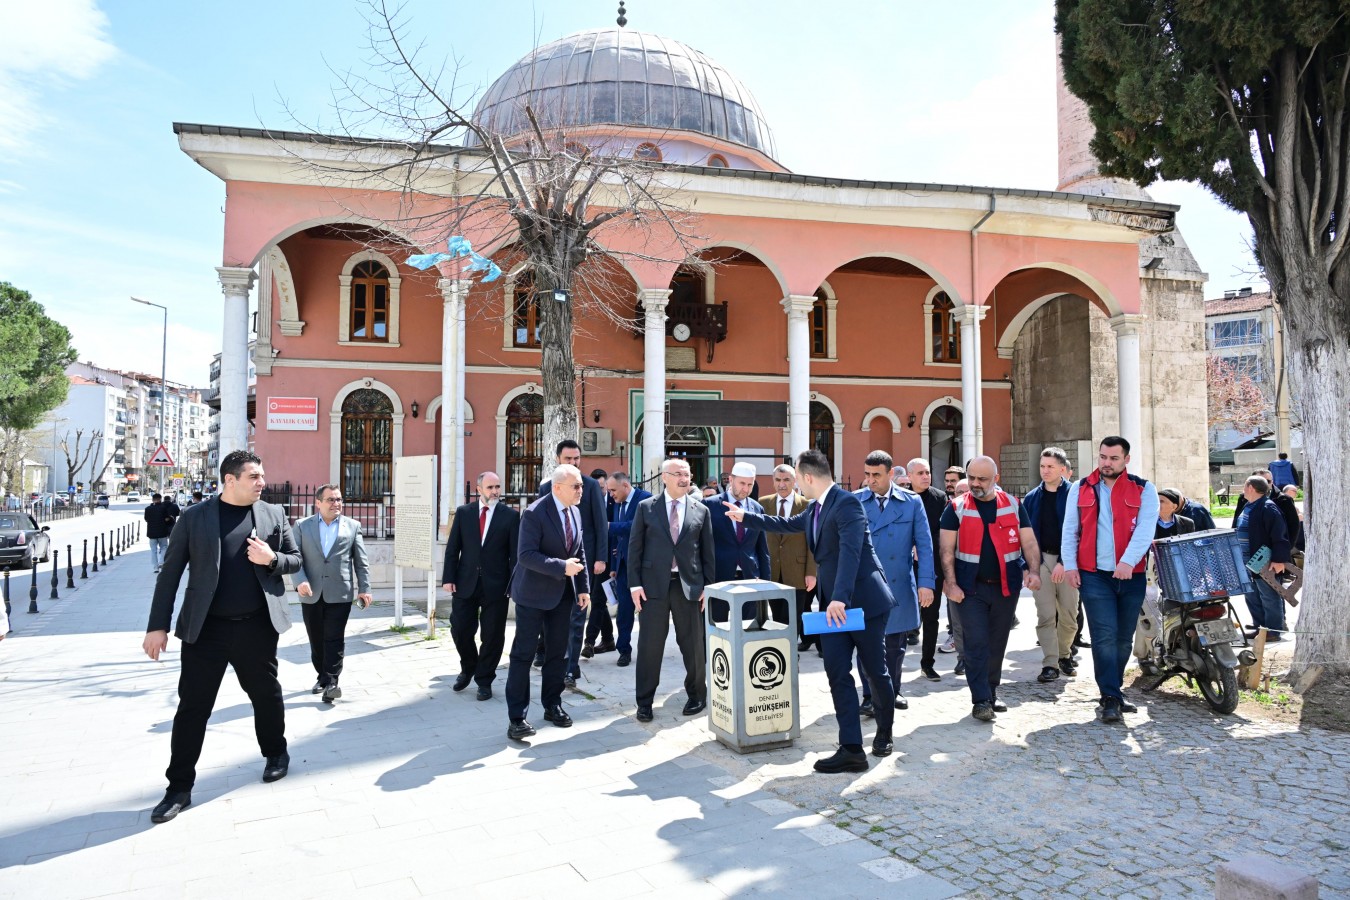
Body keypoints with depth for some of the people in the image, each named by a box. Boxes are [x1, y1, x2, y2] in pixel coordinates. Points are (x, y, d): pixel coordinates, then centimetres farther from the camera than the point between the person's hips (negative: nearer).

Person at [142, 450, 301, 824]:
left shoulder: (274, 514, 3)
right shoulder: (195, 517, -2)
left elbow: (295, 559, 10)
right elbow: (170, 574, 0)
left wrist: (273, 559, -13)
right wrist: (158, 626, -4)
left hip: (258, 626, 2)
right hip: (206, 629, -1)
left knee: (266, 694, 15)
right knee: (192, 707, 3)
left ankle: (276, 753, 37)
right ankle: (180, 788, 15)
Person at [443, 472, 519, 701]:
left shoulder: (510, 515, -2)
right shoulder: (463, 512, 5)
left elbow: (515, 553, -3)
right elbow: (452, 548, 5)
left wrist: (514, 586, -8)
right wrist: (448, 578, -3)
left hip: (496, 585, -2)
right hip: (465, 583, 2)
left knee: (492, 635, 5)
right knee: (460, 630, 6)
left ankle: (484, 680, 23)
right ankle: (468, 669, 34)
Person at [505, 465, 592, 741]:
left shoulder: (577, 513, 5)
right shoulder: (534, 513, -18)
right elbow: (526, 555, -24)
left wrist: (584, 587, 6)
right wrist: (561, 567, -29)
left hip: (563, 593, 7)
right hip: (534, 593, -7)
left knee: (558, 652, 14)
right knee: (524, 653, -1)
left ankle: (553, 705, 29)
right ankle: (517, 717, 6)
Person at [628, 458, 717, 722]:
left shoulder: (701, 510, 6)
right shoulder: (646, 507, 3)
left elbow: (708, 551, 7)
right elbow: (635, 547, 1)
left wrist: (708, 586, 2)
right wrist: (635, 583, -5)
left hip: (689, 585, 1)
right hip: (653, 584, -1)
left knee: (693, 643, 9)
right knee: (649, 645, 4)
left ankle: (696, 695, 29)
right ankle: (644, 702, 17)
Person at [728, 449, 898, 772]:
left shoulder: (847, 503, -16)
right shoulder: (814, 510, 13)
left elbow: (850, 551, -27)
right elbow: (786, 525, 32)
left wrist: (840, 598, -35)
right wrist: (746, 517, 38)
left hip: (864, 601, -8)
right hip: (832, 604, 8)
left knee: (876, 671, 7)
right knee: (837, 673, 0)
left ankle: (884, 734, 29)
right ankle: (851, 749, 2)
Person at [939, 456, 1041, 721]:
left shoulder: (1013, 505, 4)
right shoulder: (956, 508, -2)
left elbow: (1029, 542, 3)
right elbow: (947, 549, -4)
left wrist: (1034, 571, -13)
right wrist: (951, 583, -11)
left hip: (1006, 586, 3)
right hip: (971, 588, -2)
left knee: (997, 644, 12)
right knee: (976, 644, -6)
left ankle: (991, 693, 26)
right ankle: (981, 700, 0)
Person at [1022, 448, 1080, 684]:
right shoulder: (1032, 498, 8)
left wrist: (1064, 562, -15)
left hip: (1067, 561, -1)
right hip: (1040, 560, 2)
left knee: (1069, 615, 7)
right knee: (1046, 616, -2)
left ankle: (1064, 655, 29)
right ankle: (1050, 664, 2)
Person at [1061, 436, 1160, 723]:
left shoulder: (1144, 490, 3)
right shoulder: (1080, 489, 8)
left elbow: (1145, 528, -10)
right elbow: (1070, 530, 6)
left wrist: (1128, 561, -24)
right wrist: (1070, 565, -4)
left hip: (1131, 576, 1)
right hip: (1094, 575, -1)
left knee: (1124, 638, 12)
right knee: (1104, 636, -8)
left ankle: (1113, 689, 27)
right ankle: (1110, 698, -5)